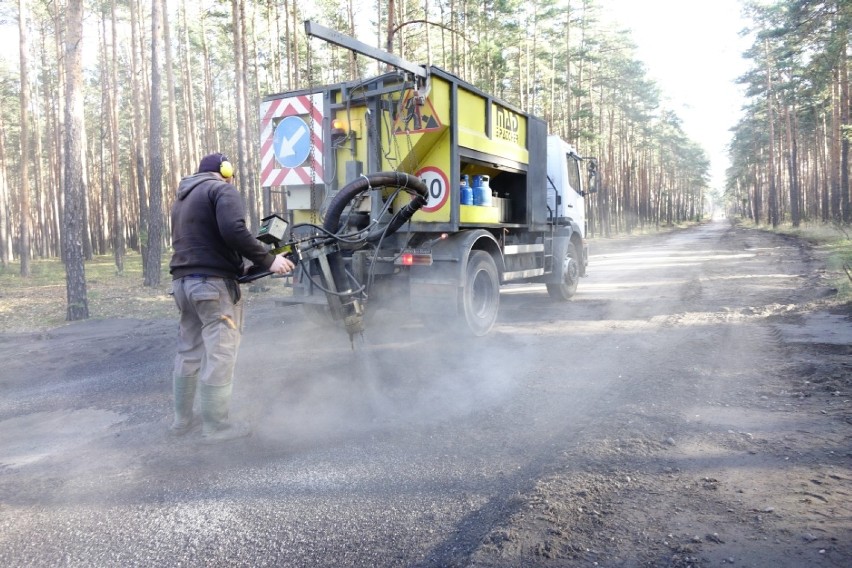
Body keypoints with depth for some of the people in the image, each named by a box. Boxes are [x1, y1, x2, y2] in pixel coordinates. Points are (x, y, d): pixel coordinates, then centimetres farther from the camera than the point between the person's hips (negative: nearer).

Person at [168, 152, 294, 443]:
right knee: (219, 355, -4)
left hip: (183, 280, 9)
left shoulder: (183, 198, 24)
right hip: (213, 282, -9)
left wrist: (239, 262, 18)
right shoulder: (222, 190, -5)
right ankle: (216, 426, 1)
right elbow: (234, 231, -22)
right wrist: (268, 260, -17)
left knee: (188, 353, 15)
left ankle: (183, 419, 23)